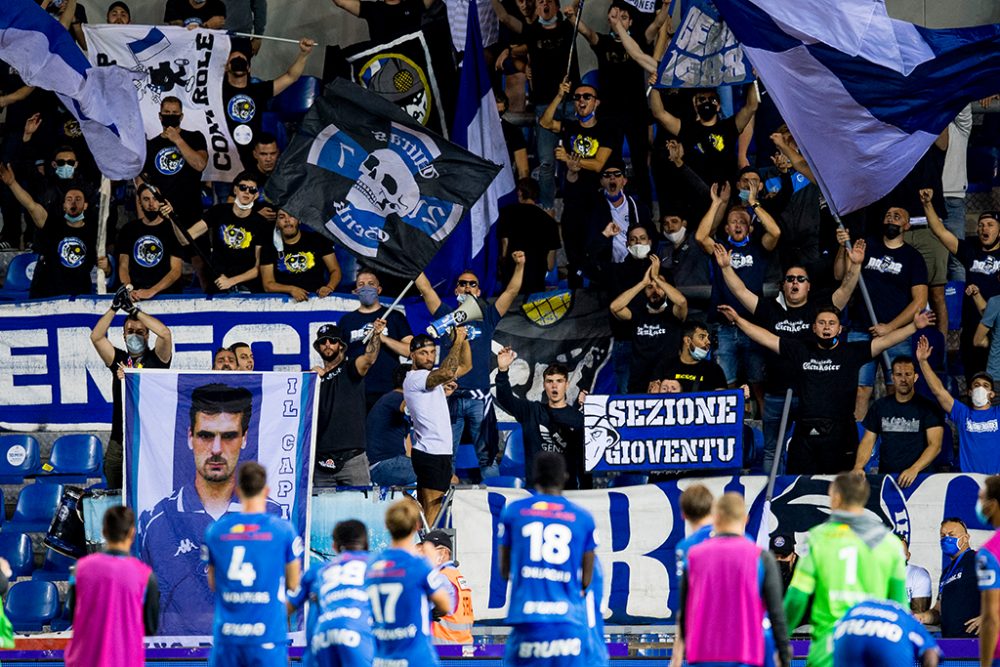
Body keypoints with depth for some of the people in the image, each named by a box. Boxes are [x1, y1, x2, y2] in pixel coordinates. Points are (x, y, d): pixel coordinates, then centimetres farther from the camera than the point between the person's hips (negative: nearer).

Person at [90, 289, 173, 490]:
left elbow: (165, 333, -12)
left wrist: (133, 309, -11)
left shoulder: (156, 359, 5)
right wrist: (115, 307, -8)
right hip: (119, 442, 3)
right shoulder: (119, 360, 12)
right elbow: (96, 337, 1)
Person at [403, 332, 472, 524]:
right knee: (432, 508, -14)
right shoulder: (414, 378, -13)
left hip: (439, 452, 10)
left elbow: (465, 366, 23)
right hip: (431, 453, -10)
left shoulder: (432, 376, 17)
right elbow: (447, 373, -30)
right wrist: (457, 342, -21)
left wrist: (464, 339, 8)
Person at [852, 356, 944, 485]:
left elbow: (935, 445, -6)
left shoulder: (928, 408, 2)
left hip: (919, 476, -3)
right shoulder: (879, 407, 14)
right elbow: (868, 441, 11)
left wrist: (914, 469, -22)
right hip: (885, 476, 3)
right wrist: (858, 467, -9)